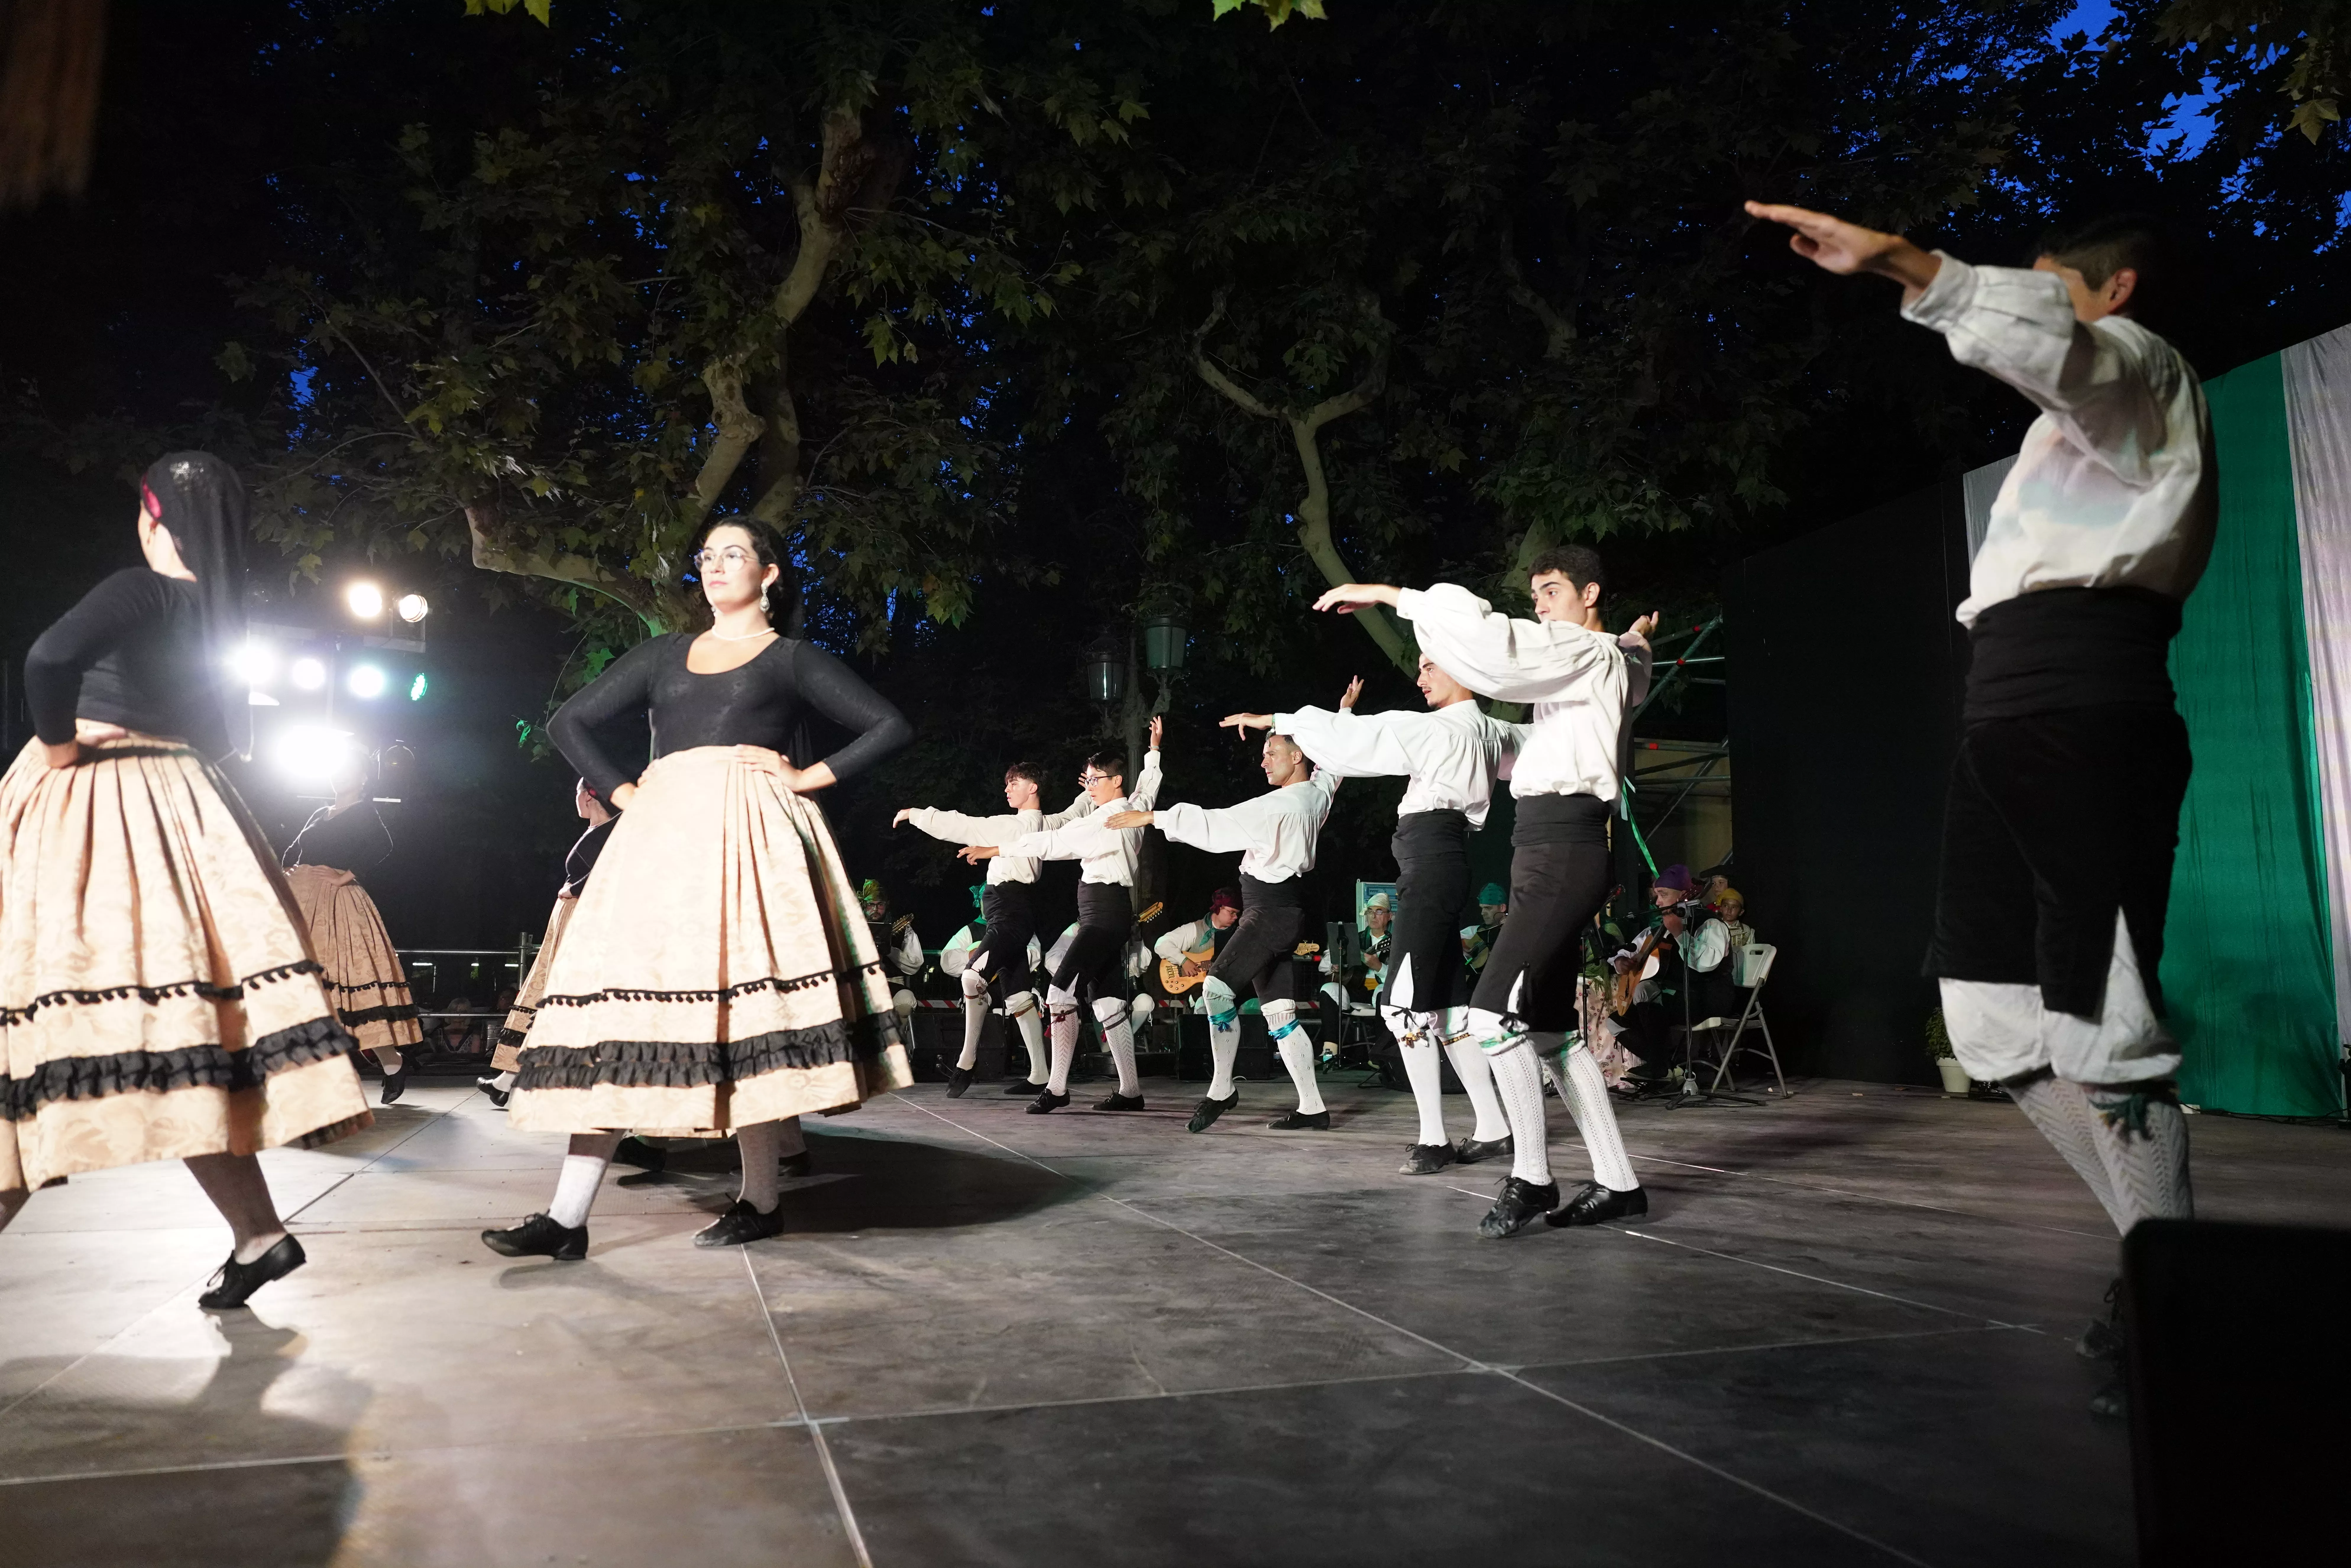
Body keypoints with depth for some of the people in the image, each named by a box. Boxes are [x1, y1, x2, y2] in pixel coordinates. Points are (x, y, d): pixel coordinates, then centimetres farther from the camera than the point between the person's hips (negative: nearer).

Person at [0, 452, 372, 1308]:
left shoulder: (142, 590, -11)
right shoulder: (220, 612, 12)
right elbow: (233, 731, 22)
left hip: (92, 806, -7)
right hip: (176, 807, 7)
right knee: (178, 1006, 5)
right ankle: (257, 1232, 5)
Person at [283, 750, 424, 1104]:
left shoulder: (365, 812, 0)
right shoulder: (320, 814, 22)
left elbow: (383, 847, -18)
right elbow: (293, 851, 28)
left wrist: (347, 875, -16)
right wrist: (286, 872, 9)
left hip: (337, 903, -7)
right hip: (301, 902, 8)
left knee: (341, 979, -12)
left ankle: (393, 1065, -8)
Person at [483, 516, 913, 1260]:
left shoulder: (793, 659, 11)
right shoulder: (664, 654, 21)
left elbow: (889, 726, 6)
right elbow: (570, 722, 22)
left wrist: (811, 777, -2)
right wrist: (623, 792, 9)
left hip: (749, 836, -4)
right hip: (662, 834, 4)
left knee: (743, 1000, -9)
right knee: (623, 1003, -5)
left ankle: (761, 1202, 3)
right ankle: (567, 1218, -5)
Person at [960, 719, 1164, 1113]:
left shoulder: (1106, 819, -14)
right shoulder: (1134, 808, 12)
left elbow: (1052, 843, -19)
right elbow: (1148, 786, 36)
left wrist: (994, 849, -18)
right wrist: (1154, 750, 48)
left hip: (1104, 914, -10)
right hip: (1115, 915, 10)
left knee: (1061, 991, -15)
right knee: (1108, 1002, 9)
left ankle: (1057, 1087, -14)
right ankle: (1130, 1091, 10)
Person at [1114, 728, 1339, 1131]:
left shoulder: (1281, 805, -16)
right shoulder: (1319, 791, 8)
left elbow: (1216, 826, -18)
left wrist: (1152, 817, -14)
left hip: (1272, 909, -10)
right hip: (1283, 911, 10)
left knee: (1218, 986, -18)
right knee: (1279, 1013, 8)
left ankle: (1221, 1090, -11)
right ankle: (1312, 1108, 8)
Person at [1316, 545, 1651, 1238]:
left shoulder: (1593, 654, -6)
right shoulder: (1589, 666, 24)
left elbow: (1490, 639, -20)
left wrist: (1388, 595, -17)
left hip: (1562, 850, -11)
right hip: (1545, 849, 11)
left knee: (1493, 1012, -17)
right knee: (1548, 1028, 10)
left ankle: (1530, 1176, -7)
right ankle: (1617, 1183, 15)